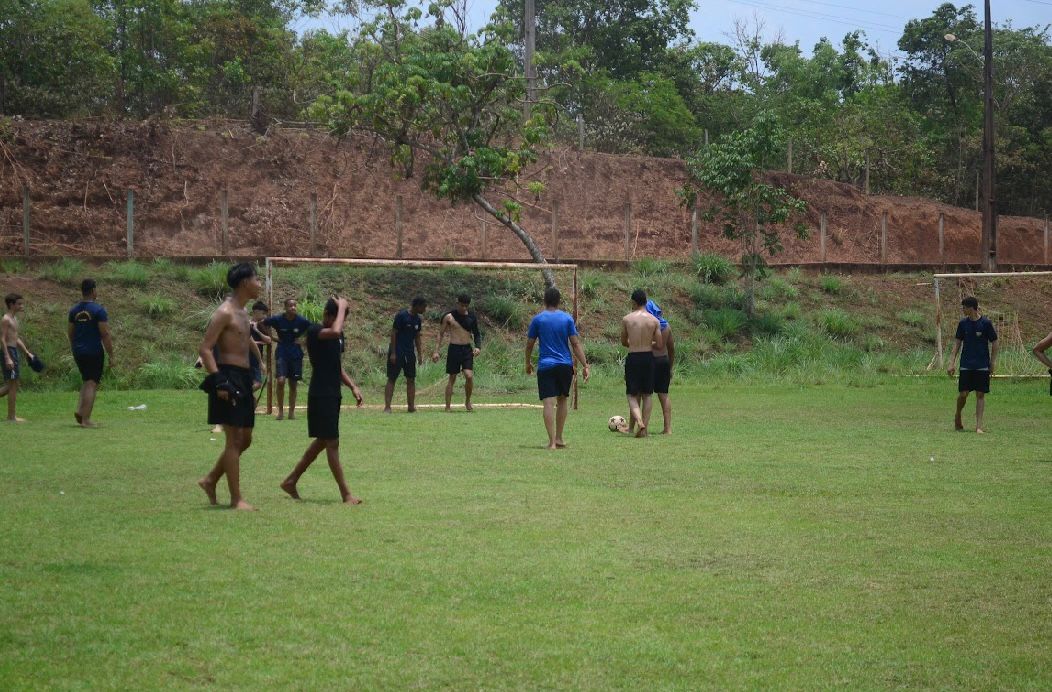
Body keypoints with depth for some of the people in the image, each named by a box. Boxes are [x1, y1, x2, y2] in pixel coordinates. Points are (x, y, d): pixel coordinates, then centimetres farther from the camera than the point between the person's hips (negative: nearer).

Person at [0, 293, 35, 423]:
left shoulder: (15, 319, 16)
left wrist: (27, 352, 23)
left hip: (15, 351, 10)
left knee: (12, 385, 13)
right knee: (13, 384, -6)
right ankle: (11, 416, -2)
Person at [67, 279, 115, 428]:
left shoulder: (74, 310, 8)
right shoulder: (98, 310, -12)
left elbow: (70, 333, 14)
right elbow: (105, 334, -14)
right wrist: (111, 356, -9)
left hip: (78, 352, 6)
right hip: (94, 352, -6)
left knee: (87, 381, 21)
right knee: (91, 384, -2)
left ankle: (79, 410, 5)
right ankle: (86, 419, -6)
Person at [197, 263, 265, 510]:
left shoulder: (243, 313, 16)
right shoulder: (225, 312, -13)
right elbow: (205, 349, -17)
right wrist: (218, 382, -23)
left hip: (243, 379, 10)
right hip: (229, 378, -10)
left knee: (245, 439, 14)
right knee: (234, 439, -7)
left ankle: (210, 480, 26)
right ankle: (236, 499, -3)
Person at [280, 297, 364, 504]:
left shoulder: (338, 336, 13)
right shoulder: (314, 331, -13)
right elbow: (335, 331, -35)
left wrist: (353, 386, 9)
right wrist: (342, 307, -20)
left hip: (333, 394, 9)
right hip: (320, 395, -9)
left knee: (322, 441, 16)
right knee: (332, 442, -6)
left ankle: (291, 480, 27)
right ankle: (346, 494, -3)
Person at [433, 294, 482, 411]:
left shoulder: (472, 317, 6)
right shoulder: (449, 317, -2)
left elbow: (477, 333, 15)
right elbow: (441, 334, 2)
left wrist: (478, 347, -3)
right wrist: (437, 351, -4)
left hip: (467, 349, 2)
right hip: (454, 348, -2)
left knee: (469, 376, -14)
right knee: (452, 378, 0)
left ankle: (468, 401, 8)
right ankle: (447, 407, 7)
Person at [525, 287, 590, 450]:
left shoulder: (538, 319, -1)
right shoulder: (567, 318, 1)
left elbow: (529, 344, 5)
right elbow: (575, 344, -2)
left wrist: (528, 363, 20)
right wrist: (585, 366, 1)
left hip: (545, 366, -2)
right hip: (565, 365, 2)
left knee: (549, 403, -7)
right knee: (562, 400, 17)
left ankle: (552, 442, -15)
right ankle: (559, 438, 22)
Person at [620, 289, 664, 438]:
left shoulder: (626, 319, -3)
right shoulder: (654, 320, -2)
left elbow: (624, 342, 8)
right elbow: (660, 346, 0)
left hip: (632, 358, -1)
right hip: (648, 358, 1)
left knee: (632, 395, 6)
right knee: (647, 395, 13)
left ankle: (639, 421, -18)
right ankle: (644, 428, 10)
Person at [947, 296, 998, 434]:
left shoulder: (986, 323, -6)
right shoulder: (963, 323, 3)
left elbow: (994, 343, 0)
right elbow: (958, 343, 9)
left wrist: (993, 363, -2)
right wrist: (952, 363, 4)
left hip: (982, 366, -2)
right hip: (966, 365, 2)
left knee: (980, 395, -1)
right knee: (963, 394, -2)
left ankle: (979, 426, 2)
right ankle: (957, 417, 25)